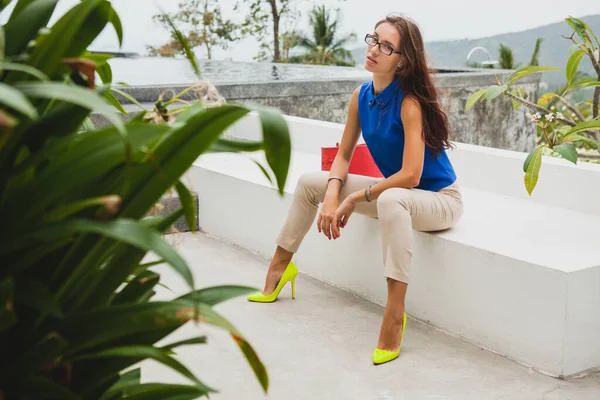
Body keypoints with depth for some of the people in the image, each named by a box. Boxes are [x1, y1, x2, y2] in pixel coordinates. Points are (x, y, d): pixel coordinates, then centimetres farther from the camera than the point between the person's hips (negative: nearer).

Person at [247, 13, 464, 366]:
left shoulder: (409, 102, -25)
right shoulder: (361, 97, -4)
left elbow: (410, 176, -29)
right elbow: (343, 157, 3)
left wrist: (355, 200, -20)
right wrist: (332, 195, -16)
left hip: (439, 200, -8)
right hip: (394, 190, 8)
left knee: (392, 200, -42)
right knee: (311, 181, 5)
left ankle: (394, 316, -39)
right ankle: (281, 267, 20)